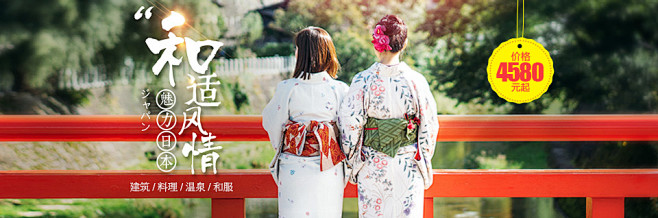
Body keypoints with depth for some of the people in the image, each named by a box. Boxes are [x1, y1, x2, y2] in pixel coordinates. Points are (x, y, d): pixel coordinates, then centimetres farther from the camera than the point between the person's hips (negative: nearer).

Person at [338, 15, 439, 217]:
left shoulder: (362, 81, -11)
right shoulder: (416, 81, -9)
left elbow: (350, 126, -6)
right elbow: (429, 126, -1)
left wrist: (353, 161, 9)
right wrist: (424, 163, 13)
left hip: (372, 168, 0)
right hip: (408, 168, 0)